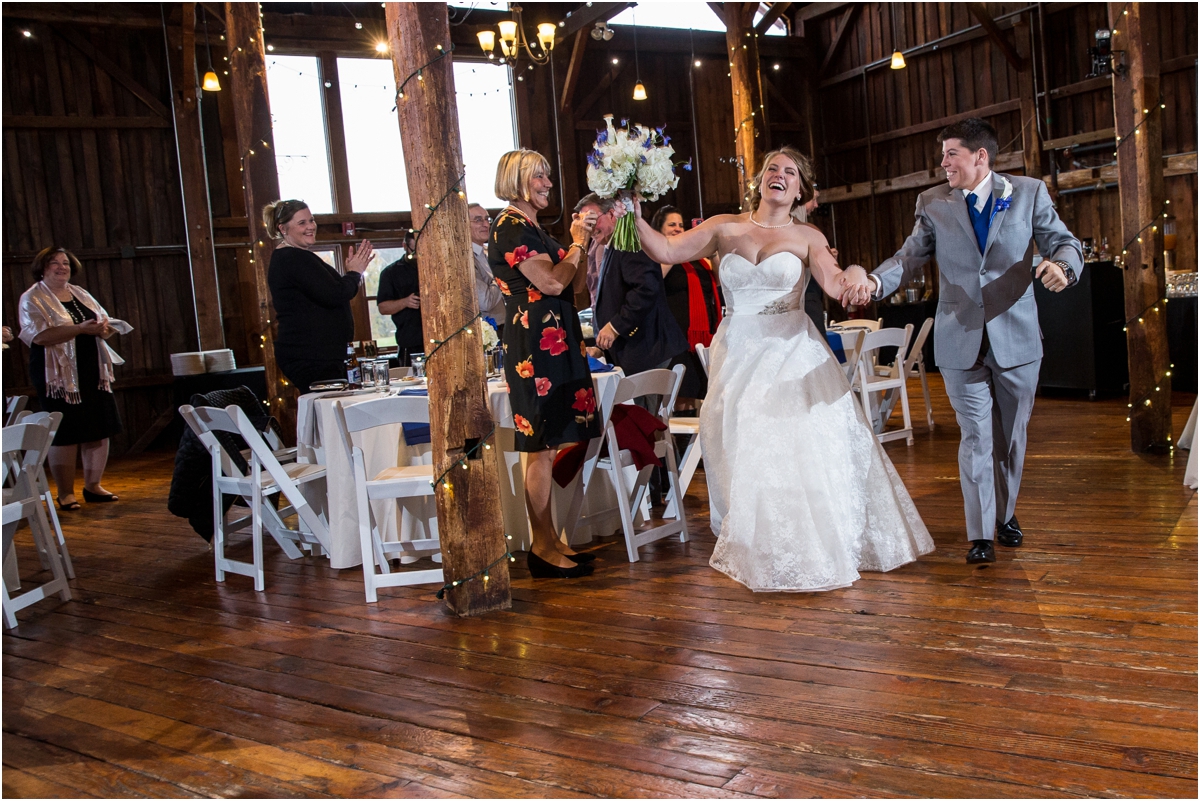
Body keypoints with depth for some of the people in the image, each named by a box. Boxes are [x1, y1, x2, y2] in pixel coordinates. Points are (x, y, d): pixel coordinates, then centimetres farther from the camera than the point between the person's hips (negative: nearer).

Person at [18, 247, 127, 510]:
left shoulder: (81, 295, 16)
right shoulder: (32, 299, -4)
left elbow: (105, 322, 19)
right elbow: (40, 335, -18)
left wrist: (105, 328, -6)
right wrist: (80, 328, -24)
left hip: (93, 373, 6)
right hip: (60, 377, -6)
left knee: (100, 430, 6)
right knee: (64, 435, -2)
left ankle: (93, 486, 18)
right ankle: (65, 494, 7)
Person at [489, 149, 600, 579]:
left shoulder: (533, 229, 20)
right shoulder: (510, 228, -8)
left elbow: (575, 289, 18)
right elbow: (552, 283, -17)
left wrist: (580, 242, 8)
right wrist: (578, 242, -4)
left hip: (557, 342, 10)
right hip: (534, 344, -10)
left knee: (546, 447, 10)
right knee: (542, 449, -6)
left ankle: (548, 541, 16)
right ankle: (543, 547, 1)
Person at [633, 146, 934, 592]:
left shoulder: (806, 237, 3)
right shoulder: (725, 228, 6)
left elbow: (835, 285, -13)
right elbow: (667, 252, -1)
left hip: (792, 354, -1)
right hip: (738, 355, 1)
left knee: (806, 447, -3)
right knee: (744, 455, 4)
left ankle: (815, 552, 13)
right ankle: (759, 554, 20)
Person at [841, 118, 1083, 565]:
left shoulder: (1028, 193, 2)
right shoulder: (932, 203, 3)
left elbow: (1065, 243, -1)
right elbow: (911, 256, -4)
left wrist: (1062, 265, -26)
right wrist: (875, 282, -25)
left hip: (1016, 338, 1)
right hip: (961, 340, -1)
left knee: (1012, 435, 15)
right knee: (976, 437, 0)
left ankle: (1006, 514, 35)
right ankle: (980, 534, 6)